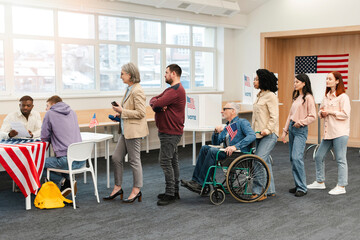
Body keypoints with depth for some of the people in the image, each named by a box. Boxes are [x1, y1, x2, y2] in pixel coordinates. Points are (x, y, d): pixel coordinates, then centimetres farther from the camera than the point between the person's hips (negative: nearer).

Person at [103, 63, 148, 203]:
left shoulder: (137, 91, -17)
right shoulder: (129, 89, 14)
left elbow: (141, 112, -21)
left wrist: (122, 111, -17)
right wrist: (120, 115, 10)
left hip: (134, 131, -10)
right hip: (125, 131, 10)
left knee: (134, 160, 0)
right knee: (116, 157, 11)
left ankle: (136, 190, 13)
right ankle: (118, 188, 22)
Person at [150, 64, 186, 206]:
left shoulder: (176, 90, -18)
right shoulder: (170, 89, 19)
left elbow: (158, 103, -26)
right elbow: (153, 100, 11)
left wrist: (157, 103, -2)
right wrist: (158, 105, -12)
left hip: (170, 133, -11)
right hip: (168, 131, 11)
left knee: (165, 161, -10)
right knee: (172, 161, 14)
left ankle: (170, 194, -5)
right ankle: (174, 191, 21)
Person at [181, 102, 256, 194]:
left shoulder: (242, 122, 0)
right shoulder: (226, 128, 24)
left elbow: (252, 136, -18)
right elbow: (215, 143, 26)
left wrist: (235, 146, -28)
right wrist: (216, 133, 5)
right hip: (228, 153, 8)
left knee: (213, 151, -26)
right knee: (204, 148, -6)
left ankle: (200, 184, -24)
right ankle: (195, 180, -15)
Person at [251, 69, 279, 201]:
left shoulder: (271, 96, -10)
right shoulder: (259, 95, 17)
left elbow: (274, 116, -16)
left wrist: (268, 129, -25)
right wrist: (253, 130, 18)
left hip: (269, 134, -9)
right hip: (259, 134, 9)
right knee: (265, 162, 12)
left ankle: (260, 192, -10)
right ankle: (270, 190, 20)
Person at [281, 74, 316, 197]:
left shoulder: (308, 97, -8)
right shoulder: (296, 97, 17)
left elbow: (312, 116, -11)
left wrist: (301, 122, -20)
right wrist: (285, 130, 17)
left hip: (301, 130, -8)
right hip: (292, 128, 9)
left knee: (297, 157, -16)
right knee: (292, 158, 8)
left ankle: (302, 188, -9)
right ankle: (298, 185, 16)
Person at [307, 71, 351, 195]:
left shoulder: (343, 97, -9)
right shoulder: (326, 96, 16)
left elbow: (345, 114, -15)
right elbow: (321, 111, 23)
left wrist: (331, 112, -13)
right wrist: (322, 113, 1)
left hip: (340, 133, -8)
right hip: (328, 132, 8)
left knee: (340, 159, -3)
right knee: (318, 156, 11)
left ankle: (341, 187, 5)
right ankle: (320, 182, 25)